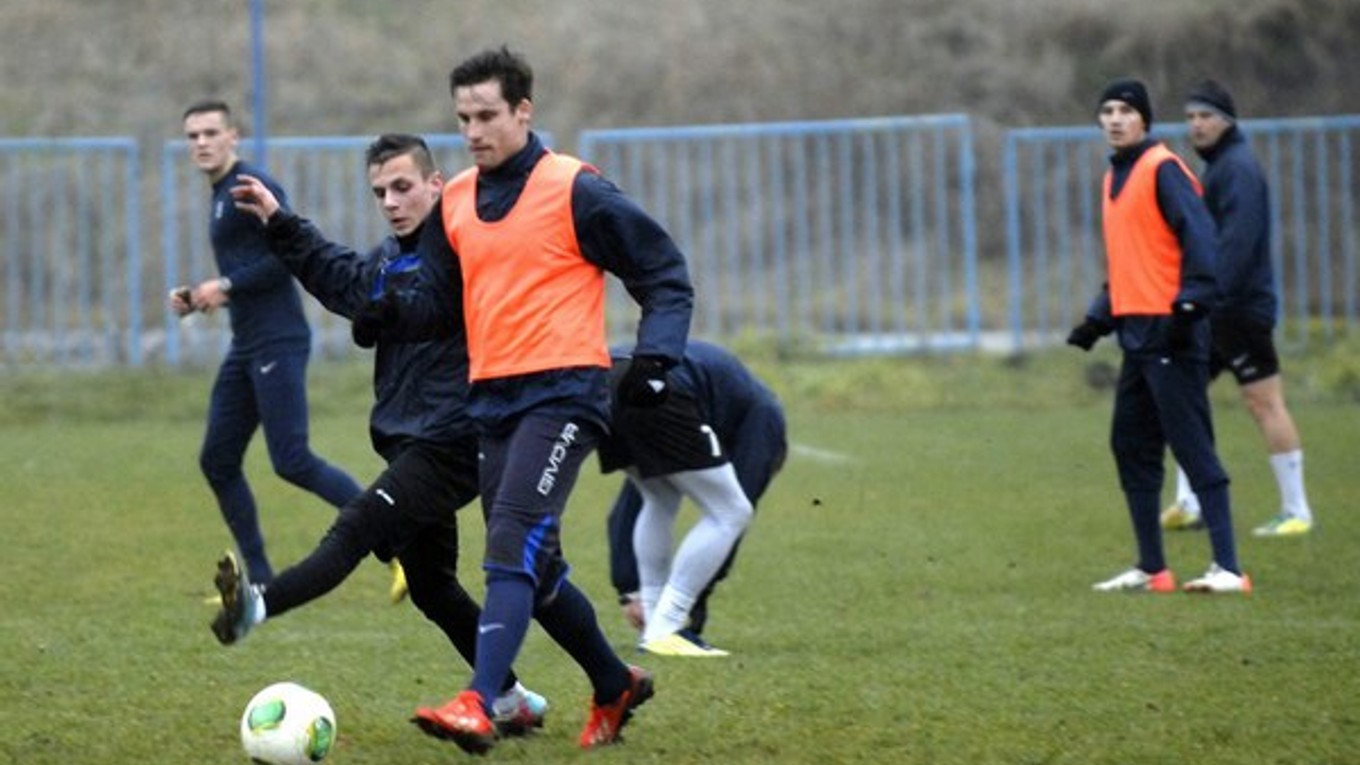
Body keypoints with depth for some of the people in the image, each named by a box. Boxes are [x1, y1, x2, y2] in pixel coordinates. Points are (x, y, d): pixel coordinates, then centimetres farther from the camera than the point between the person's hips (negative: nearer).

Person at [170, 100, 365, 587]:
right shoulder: (221, 196, 19)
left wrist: (226, 286, -17)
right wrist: (198, 299, 10)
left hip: (277, 342, -10)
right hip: (247, 346, 10)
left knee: (292, 461, -14)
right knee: (217, 460, 7)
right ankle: (259, 579, 13)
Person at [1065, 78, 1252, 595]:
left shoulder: (1162, 169, -8)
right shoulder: (1115, 178, 19)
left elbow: (1199, 237, -16)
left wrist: (1189, 304, -23)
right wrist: (1099, 318, 19)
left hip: (1169, 331, -9)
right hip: (1137, 333, 9)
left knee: (1192, 447, -11)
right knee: (1131, 448, 9)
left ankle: (1227, 568, -12)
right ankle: (1151, 569, 14)